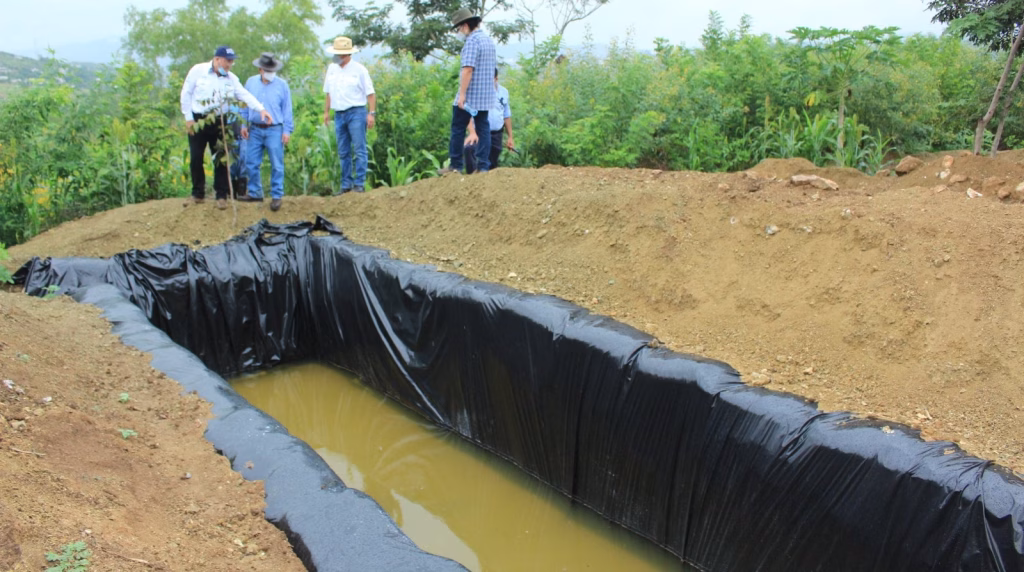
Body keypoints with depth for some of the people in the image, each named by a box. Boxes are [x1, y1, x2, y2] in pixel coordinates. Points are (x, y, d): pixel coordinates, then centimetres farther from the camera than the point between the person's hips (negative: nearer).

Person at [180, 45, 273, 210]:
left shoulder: (231, 78, 2)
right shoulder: (198, 70, -5)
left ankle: (221, 195, 11)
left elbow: (245, 95, -9)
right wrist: (188, 117, -7)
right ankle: (198, 194, 18)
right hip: (197, 120, -2)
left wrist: (261, 109, -24)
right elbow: (186, 94, -2)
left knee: (220, 159, 2)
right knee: (195, 159, 4)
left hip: (218, 122, 2)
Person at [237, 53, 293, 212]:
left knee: (277, 165, -2)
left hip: (274, 130, -3)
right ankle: (255, 193, 20)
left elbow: (287, 109, 1)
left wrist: (287, 130, -3)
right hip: (255, 130, 3)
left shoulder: (282, 85, 0)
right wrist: (243, 125, 9)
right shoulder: (251, 82, 8)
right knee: (251, 163, 7)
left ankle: (277, 195, 7)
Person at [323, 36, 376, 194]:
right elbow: (328, 92, 17)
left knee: (359, 149, -7)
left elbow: (371, 93, -6)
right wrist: (326, 112, 13)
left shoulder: (359, 69, -5)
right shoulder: (331, 68, 11)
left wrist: (372, 113, -13)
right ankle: (346, 184, 14)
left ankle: (359, 183, -4)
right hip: (339, 114, 6)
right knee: (343, 152, 8)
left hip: (356, 112, -6)